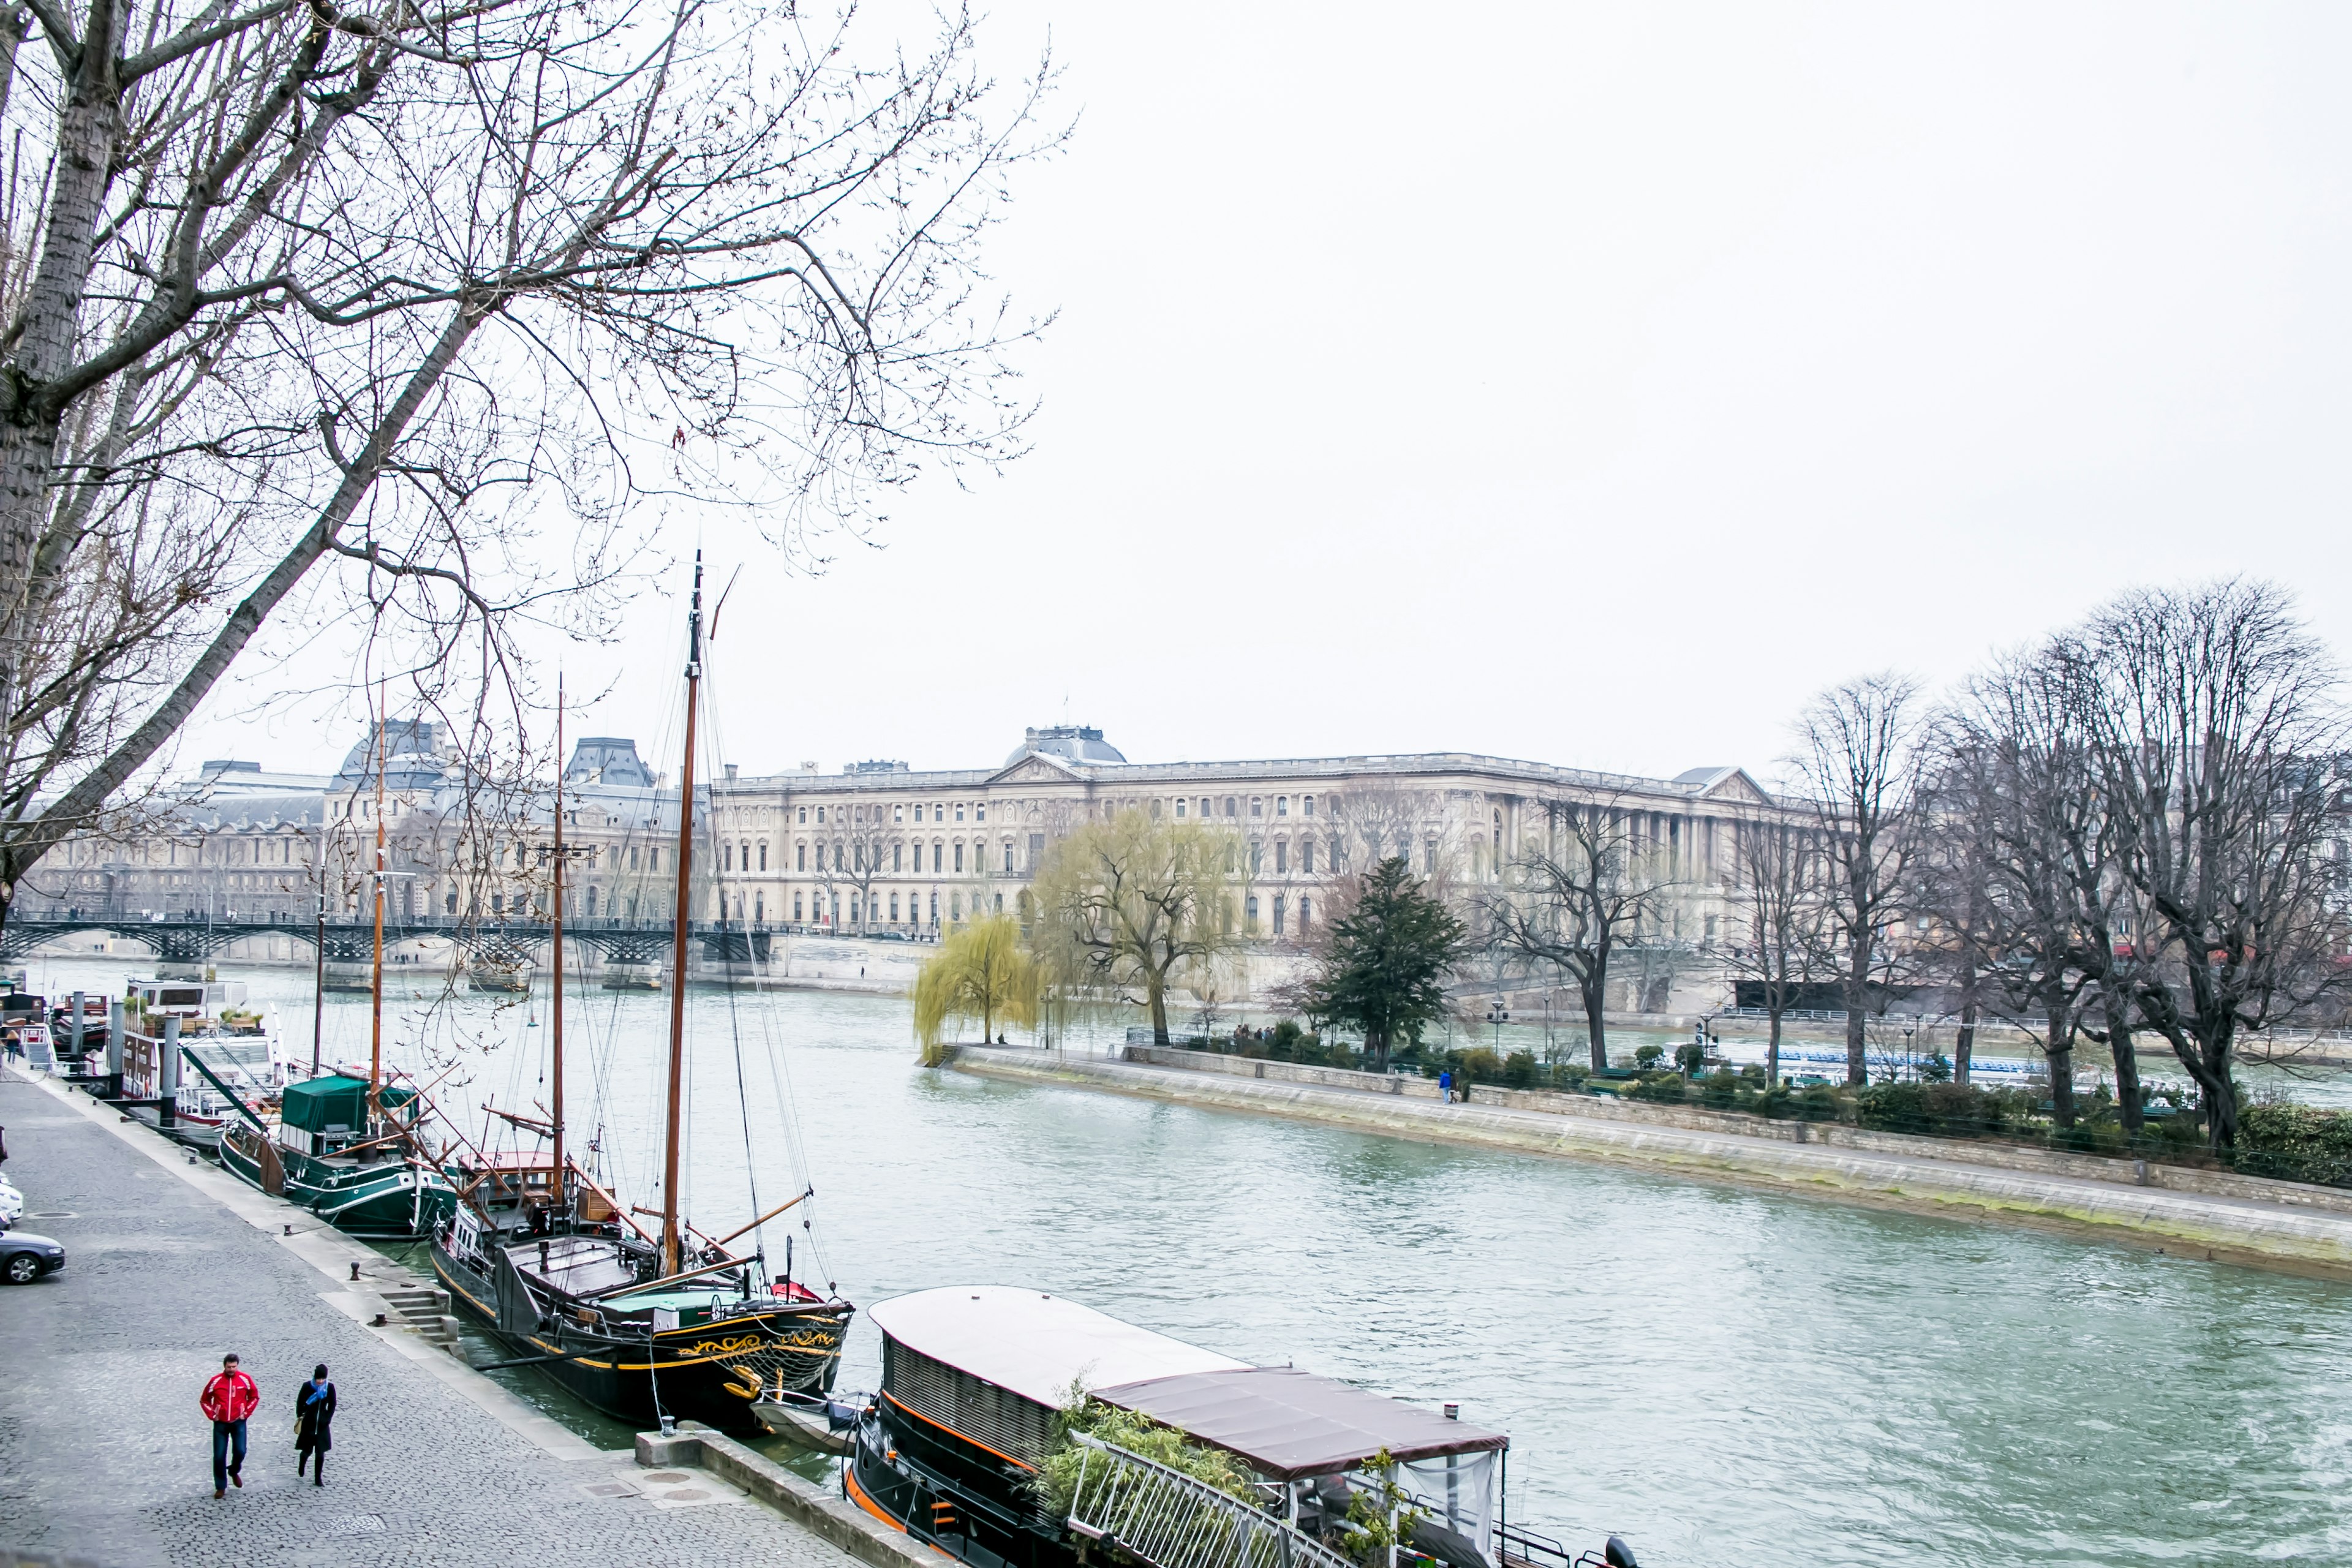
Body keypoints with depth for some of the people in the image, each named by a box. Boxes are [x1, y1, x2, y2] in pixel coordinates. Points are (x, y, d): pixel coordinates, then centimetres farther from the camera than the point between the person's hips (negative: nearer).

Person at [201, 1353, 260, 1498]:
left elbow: (254, 1397, 9)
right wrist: (212, 1415, -2)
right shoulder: (216, 1381, -4)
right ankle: (221, 1487, 12)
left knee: (240, 1451, -9)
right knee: (219, 1456, -1)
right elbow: (204, 1400, 8)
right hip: (220, 1423, 0)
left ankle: (234, 1471, 24)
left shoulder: (245, 1379, -3)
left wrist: (246, 1412, 0)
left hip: (238, 1422, 0)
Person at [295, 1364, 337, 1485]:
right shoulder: (307, 1386, -10)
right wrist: (300, 1417, -1)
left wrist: (328, 1419, -2)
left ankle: (318, 1478, 10)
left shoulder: (330, 1387, -6)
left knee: (320, 1452, 0)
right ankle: (301, 1463, 41)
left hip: (322, 1424, 1)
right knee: (308, 1450, 5)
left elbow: (332, 1405, 4)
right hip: (308, 1424, -1)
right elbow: (300, 1402, 1)